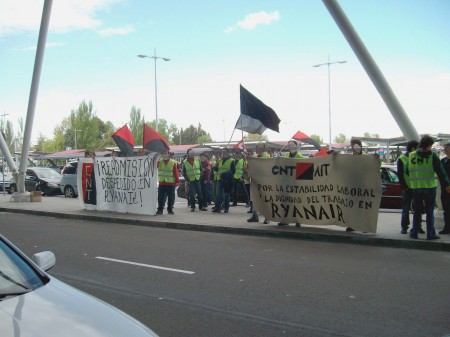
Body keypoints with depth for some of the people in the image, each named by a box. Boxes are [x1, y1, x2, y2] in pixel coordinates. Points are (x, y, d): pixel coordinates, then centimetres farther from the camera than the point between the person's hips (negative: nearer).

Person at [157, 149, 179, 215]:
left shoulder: (173, 162, 3)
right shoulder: (159, 162, 9)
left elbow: (176, 172, 0)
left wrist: (177, 181, -6)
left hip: (170, 183, -1)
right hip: (161, 183, 1)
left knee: (170, 198, 5)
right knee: (161, 197, 2)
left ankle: (170, 209, 16)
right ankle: (160, 209, 10)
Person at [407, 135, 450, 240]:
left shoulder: (411, 156, 1)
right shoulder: (432, 156, -9)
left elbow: (407, 171, 10)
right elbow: (441, 171, -8)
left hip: (416, 187, 3)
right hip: (430, 187, -3)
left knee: (417, 211, 12)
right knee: (430, 212, 4)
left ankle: (414, 232, 12)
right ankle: (431, 234, 5)